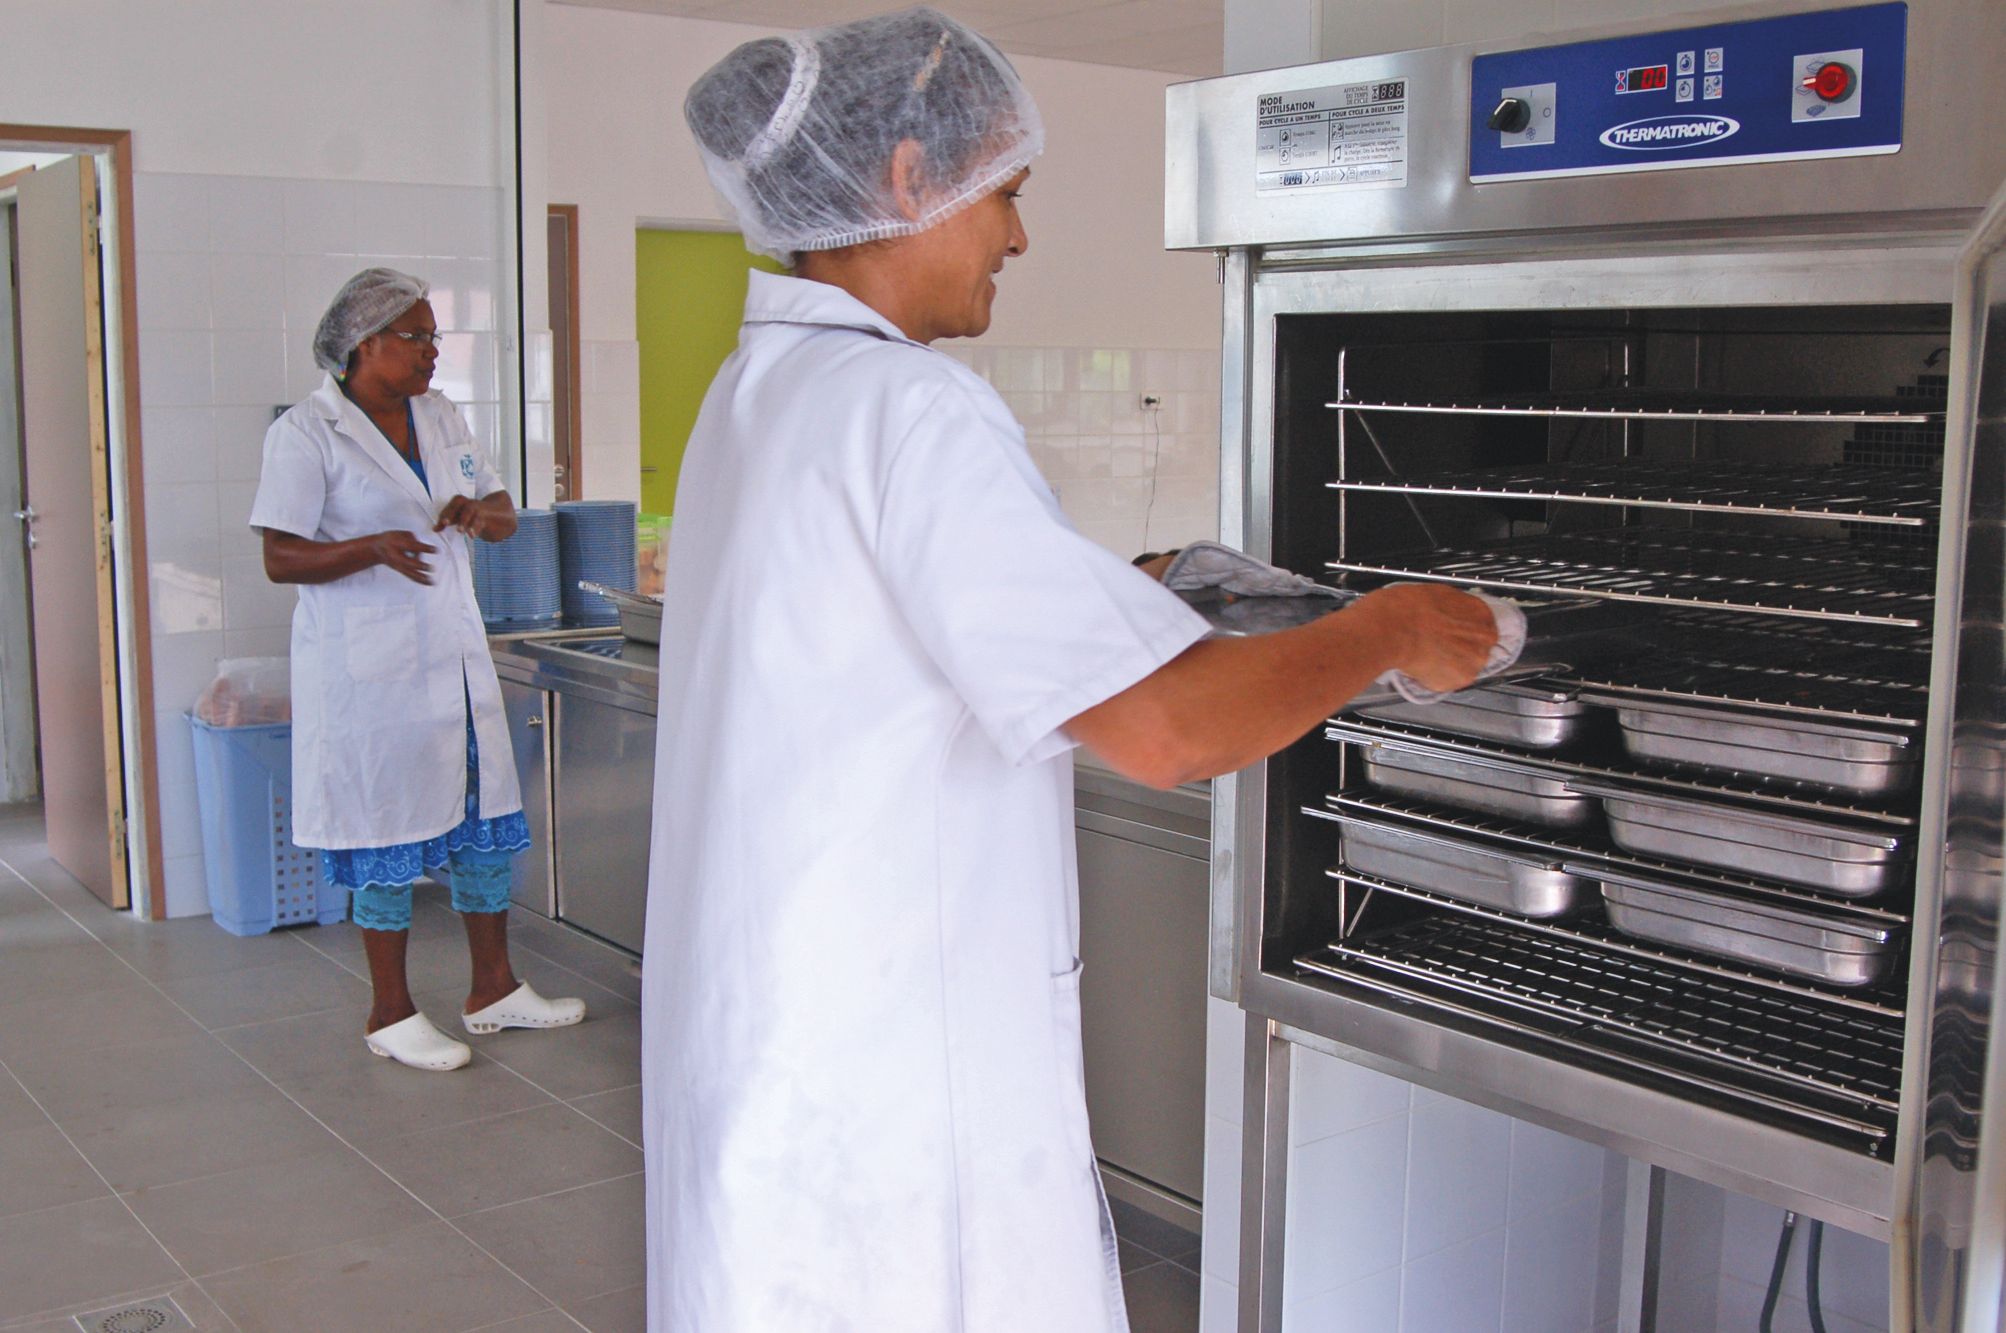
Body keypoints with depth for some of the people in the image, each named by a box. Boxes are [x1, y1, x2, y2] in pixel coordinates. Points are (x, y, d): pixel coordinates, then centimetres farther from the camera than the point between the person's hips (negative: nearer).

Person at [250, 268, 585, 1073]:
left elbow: (505, 515, 16)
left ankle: (493, 989, 24)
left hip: (453, 657, 7)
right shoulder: (308, 433, -9)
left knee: (484, 817, 10)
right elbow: (279, 559, -12)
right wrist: (373, 549, -28)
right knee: (388, 830, 1)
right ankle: (390, 1014, 15)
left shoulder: (440, 418, 11)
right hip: (368, 667, -7)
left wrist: (482, 512, -8)